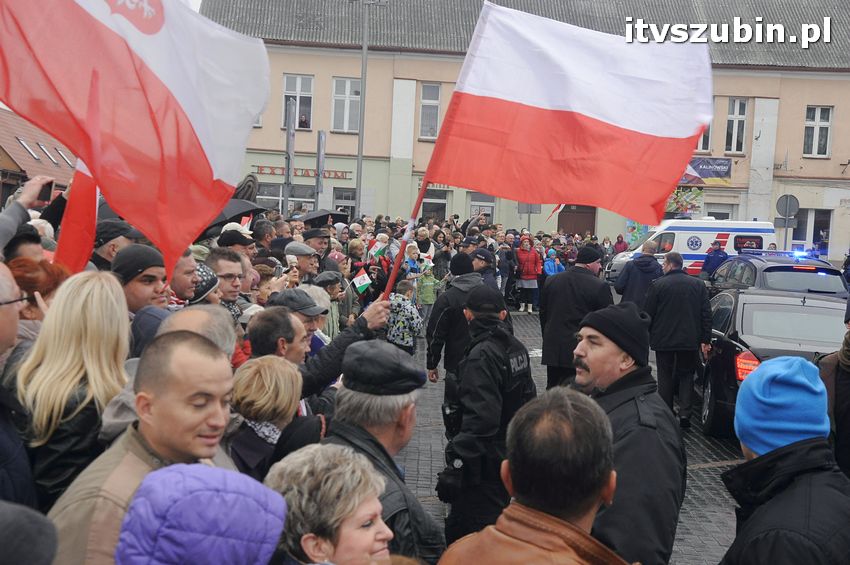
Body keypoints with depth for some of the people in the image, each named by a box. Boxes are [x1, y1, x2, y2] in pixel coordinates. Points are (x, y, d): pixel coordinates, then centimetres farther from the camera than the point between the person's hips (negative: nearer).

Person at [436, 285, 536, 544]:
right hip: (510, 453, 9)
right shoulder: (517, 347, 5)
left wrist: (455, 469, -27)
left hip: (485, 462, -9)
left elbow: (480, 418, -29)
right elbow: (528, 397, 15)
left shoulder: (481, 355, -22)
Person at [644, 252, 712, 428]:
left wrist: (645, 335, 9)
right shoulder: (698, 285, 4)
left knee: (665, 376, 9)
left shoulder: (658, 285, -7)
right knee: (686, 376, 13)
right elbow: (706, 314, 2)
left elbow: (648, 314, -5)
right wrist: (705, 340, 4)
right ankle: (685, 414, 2)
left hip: (664, 340, -2)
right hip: (690, 341, 2)